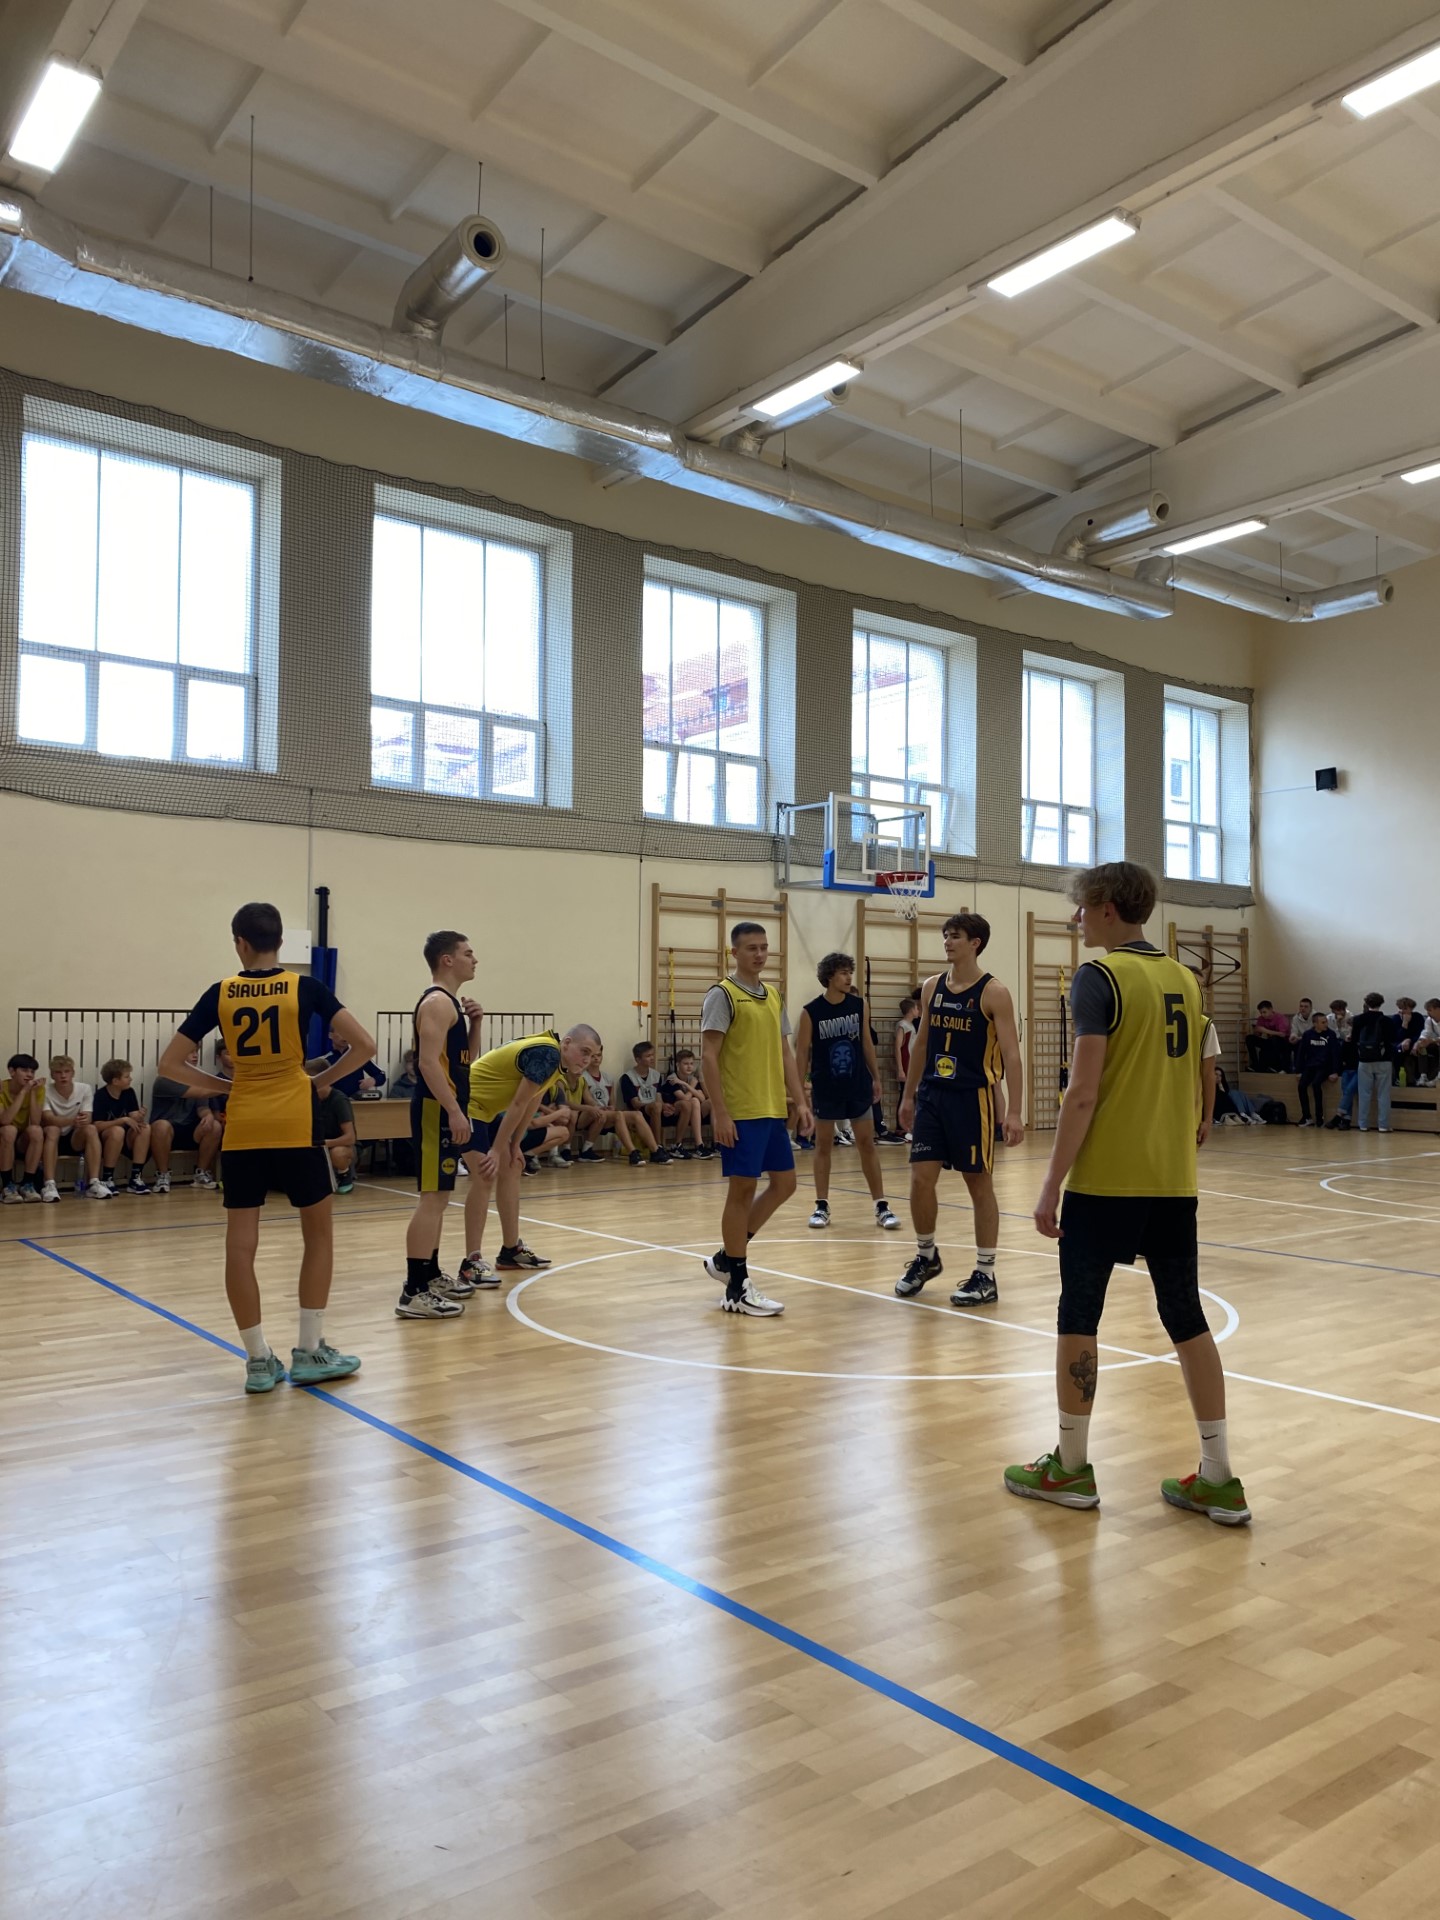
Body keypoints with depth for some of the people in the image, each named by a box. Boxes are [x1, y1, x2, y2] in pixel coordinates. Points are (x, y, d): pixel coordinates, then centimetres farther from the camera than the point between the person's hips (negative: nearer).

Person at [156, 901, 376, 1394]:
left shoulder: (220, 993, 2)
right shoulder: (304, 987, -4)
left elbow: (171, 1064, 3)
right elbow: (363, 1046, -9)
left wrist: (225, 1086, 10)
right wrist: (321, 1081, 3)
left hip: (242, 1128, 2)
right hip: (295, 1123, -2)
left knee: (240, 1245, 7)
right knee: (318, 1234, 12)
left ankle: (259, 1361, 10)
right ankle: (309, 1352, 12)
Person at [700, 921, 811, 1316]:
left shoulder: (773, 997, 15)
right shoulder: (723, 995, -8)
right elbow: (708, 1056, -13)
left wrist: (800, 1102, 11)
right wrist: (719, 1112, -19)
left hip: (773, 1110, 8)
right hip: (740, 1113, -8)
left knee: (784, 1184, 11)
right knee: (742, 1189, -3)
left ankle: (726, 1257, 24)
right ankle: (737, 1287, 7)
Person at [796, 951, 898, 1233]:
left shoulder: (859, 1005, -1)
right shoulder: (810, 1012, -10)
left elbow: (867, 1043, 9)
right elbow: (801, 1052, -5)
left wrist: (876, 1077, 10)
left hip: (858, 1086, 2)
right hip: (825, 1089, -2)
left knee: (867, 1144, 5)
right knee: (823, 1146, 7)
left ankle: (881, 1206, 9)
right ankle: (822, 1206, 15)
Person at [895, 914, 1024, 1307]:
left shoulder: (993, 993, -9)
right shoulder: (932, 988, 8)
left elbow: (1011, 1054, -13)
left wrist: (1014, 1112, -20)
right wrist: (908, 1095, 17)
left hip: (972, 1098, -5)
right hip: (931, 1096, 5)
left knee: (979, 1184, 3)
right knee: (921, 1179, 3)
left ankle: (985, 1276, 13)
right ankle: (926, 1257, 25)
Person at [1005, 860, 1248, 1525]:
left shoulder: (1099, 977, -10)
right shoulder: (1183, 979, 11)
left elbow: (1083, 1092, -16)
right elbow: (1202, 1084, 16)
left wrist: (1051, 1187, -13)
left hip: (1105, 1179, -6)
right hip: (1174, 1182, 7)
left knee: (1078, 1317, 6)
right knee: (1187, 1320, 11)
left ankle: (1070, 1467, 16)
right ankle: (1218, 1480, 16)